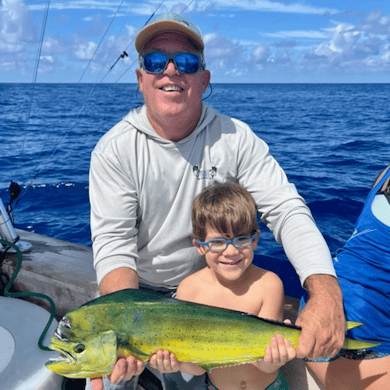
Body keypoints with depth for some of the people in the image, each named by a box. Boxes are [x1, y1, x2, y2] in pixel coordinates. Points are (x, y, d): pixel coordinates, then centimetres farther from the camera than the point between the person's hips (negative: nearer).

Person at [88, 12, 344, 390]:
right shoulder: (114, 150, -15)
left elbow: (287, 210, -20)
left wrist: (326, 292, -38)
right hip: (137, 290, 0)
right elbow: (113, 241, -21)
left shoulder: (235, 138, -12)